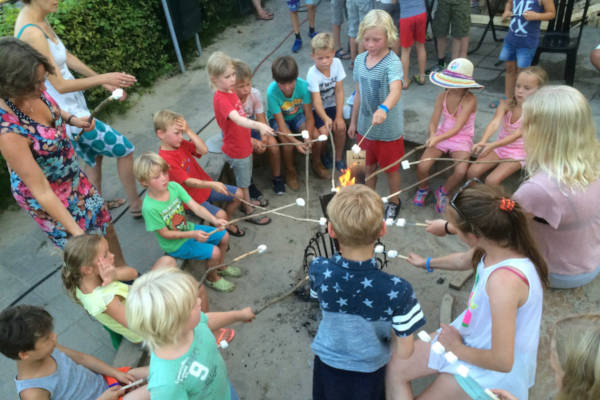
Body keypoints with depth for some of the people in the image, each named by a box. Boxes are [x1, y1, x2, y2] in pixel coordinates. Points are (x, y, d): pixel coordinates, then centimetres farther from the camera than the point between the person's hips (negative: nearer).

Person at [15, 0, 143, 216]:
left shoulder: (38, 20, 1)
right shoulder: (31, 33, -28)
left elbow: (67, 57, 11)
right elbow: (60, 85, -26)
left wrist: (104, 81, 10)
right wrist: (102, 78, -22)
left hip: (71, 108, 9)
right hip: (68, 113, -9)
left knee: (94, 156, 26)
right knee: (124, 149, 3)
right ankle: (137, 205, 20)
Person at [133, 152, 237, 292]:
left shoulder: (173, 186, -15)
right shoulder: (149, 207, -31)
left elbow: (195, 206, -15)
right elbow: (165, 234, -22)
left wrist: (214, 219, -30)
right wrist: (193, 235, -28)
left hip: (188, 228, 7)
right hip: (175, 244, -6)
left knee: (224, 236, 6)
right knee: (214, 252, -16)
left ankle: (221, 267, 34)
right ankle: (212, 278, 17)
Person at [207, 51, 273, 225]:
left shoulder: (231, 92, 1)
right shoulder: (220, 99, -29)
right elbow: (237, 119, -45)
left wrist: (249, 137, 16)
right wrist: (259, 125, -60)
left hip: (244, 145, 8)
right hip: (236, 151, -8)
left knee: (246, 179, 27)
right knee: (243, 183, 12)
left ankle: (247, 202, 48)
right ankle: (249, 212, 30)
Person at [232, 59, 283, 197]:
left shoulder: (255, 94, -18)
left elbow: (261, 118, -13)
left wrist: (264, 137, -33)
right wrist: (253, 142, -35)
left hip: (252, 127, 3)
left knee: (273, 143, -20)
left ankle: (277, 178, 3)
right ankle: (250, 186, -6)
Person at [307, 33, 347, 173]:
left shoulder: (337, 63, -14)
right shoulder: (312, 74, -26)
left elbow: (339, 91, -10)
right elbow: (316, 101, -34)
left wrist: (339, 116, -15)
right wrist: (326, 119, -51)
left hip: (332, 105, 3)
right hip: (315, 109, -3)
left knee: (340, 127, -19)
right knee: (323, 131, -24)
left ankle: (338, 157, 6)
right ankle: (316, 158, 7)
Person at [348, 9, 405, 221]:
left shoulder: (392, 62, -22)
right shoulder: (360, 60, -2)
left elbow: (396, 90, -41)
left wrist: (384, 109, -61)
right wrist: (353, 121, 13)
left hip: (388, 129, -5)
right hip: (365, 125, 5)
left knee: (391, 168, 14)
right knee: (369, 164, 22)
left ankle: (394, 202, 38)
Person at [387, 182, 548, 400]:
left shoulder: (504, 280, -39)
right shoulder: (497, 244, -13)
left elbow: (502, 361, -33)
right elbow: (464, 261, 13)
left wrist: (458, 349, -15)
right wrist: (427, 263, 32)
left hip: (492, 368, -8)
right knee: (395, 368, 9)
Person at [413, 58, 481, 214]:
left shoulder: (470, 100, -19)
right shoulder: (442, 97, -6)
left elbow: (457, 128, -28)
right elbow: (433, 122, -7)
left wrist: (438, 138, -44)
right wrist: (432, 136, -30)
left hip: (462, 139, -3)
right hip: (441, 136, 3)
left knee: (461, 171, -29)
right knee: (422, 167, -19)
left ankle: (443, 192, 4)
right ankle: (423, 189, 17)